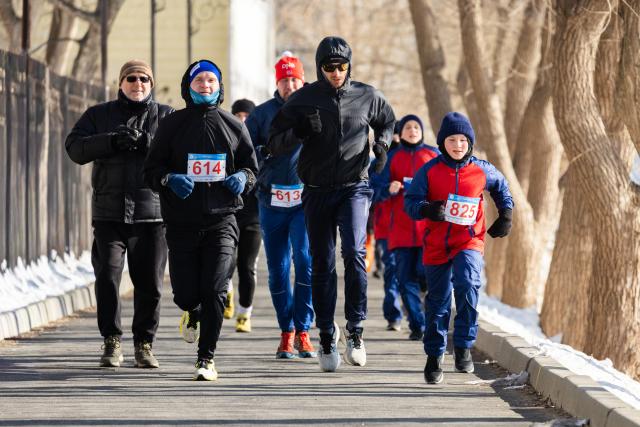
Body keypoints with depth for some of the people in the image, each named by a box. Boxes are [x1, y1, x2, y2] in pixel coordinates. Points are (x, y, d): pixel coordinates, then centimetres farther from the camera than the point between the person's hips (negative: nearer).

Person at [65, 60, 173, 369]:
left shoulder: (166, 116, 11)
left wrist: (146, 142, -20)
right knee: (107, 276, -9)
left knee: (150, 283, 2)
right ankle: (112, 343, 2)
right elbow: (75, 147, -2)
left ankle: (144, 344, 14)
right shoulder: (98, 115, 12)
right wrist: (113, 142, -16)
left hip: (151, 212, 0)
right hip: (109, 212, 0)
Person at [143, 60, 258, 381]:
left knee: (214, 292, -12)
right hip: (181, 223, 0)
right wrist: (170, 179, -17)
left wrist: (242, 177, -6)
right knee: (185, 294, 1)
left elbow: (252, 165, 17)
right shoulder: (172, 125, 4)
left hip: (221, 221, 0)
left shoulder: (233, 126, 8)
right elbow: (151, 170, 4)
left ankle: (206, 359, -4)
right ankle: (193, 313, 39)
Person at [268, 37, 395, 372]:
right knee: (322, 265, 4)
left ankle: (355, 331, -14)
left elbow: (387, 121, 25)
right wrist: (298, 131, -23)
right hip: (317, 190, 1)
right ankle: (326, 336, 15)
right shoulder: (304, 99, -2)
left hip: (355, 188, 0)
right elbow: (275, 142, -3)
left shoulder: (367, 96, 3)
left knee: (354, 252, -20)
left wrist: (382, 144, 6)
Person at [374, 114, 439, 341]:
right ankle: (417, 325, 7)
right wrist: (390, 188, -14)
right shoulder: (392, 158, 11)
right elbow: (379, 188, 7)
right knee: (405, 277, -1)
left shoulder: (433, 154, 8)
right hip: (401, 227, 2)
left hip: (428, 226, -2)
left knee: (426, 271, -14)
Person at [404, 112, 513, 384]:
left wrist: (505, 216, 15)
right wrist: (427, 209, -27)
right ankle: (434, 357, 23)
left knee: (467, 284, -27)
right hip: (436, 244, 1)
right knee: (437, 302, 7)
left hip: (469, 242, -1)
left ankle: (464, 346, -14)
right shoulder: (429, 170, -3)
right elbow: (410, 201, -7)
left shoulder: (482, 171, 2)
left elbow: (501, 188, 23)